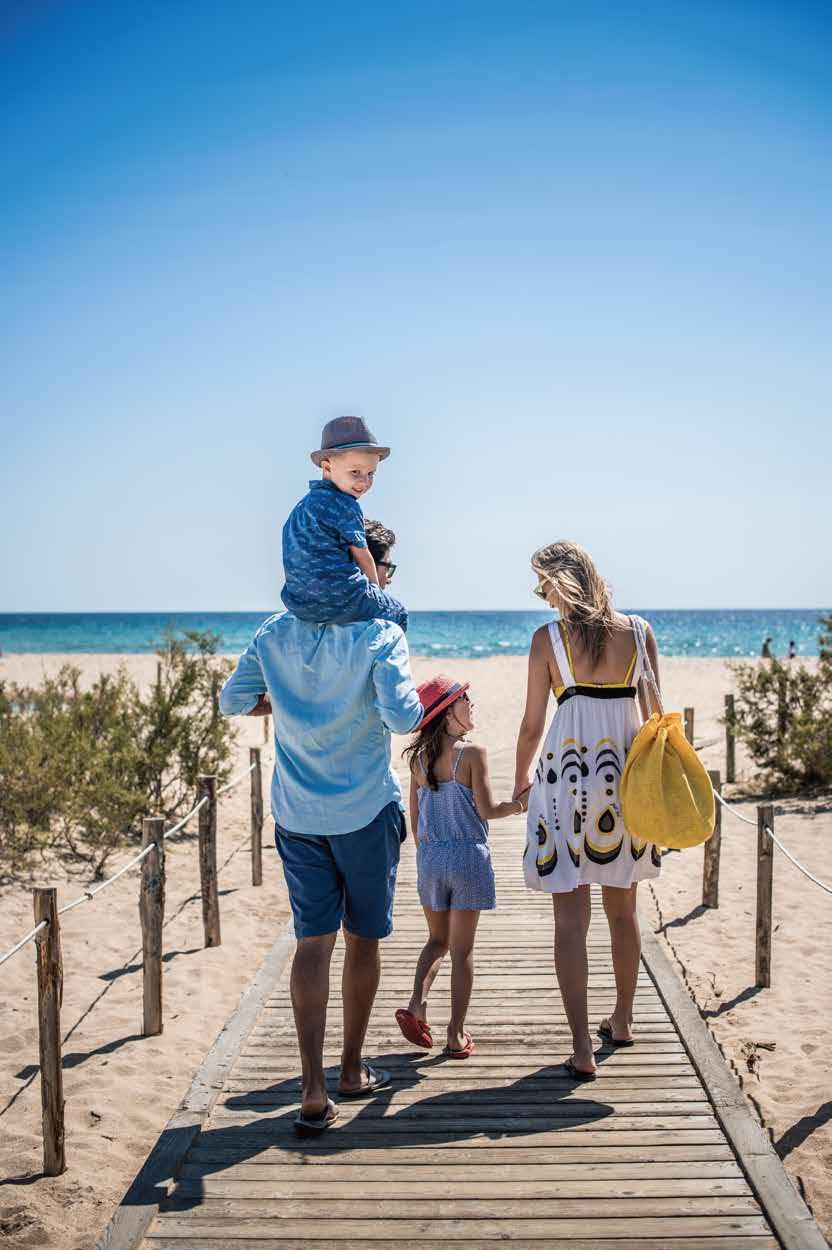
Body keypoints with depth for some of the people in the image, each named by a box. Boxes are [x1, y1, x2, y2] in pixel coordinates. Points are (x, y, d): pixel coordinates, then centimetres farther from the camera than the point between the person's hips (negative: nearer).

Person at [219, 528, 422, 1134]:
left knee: (313, 940, 6)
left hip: (296, 812, 3)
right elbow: (401, 717, -23)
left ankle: (314, 1090, -1)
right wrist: (428, 697, -3)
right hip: (365, 810, -3)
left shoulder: (275, 634, 0)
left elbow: (232, 701, 5)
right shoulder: (380, 634, -14)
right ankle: (353, 1070, 26)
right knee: (363, 937, 13)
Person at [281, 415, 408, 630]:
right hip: (339, 600, -8)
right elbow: (362, 556, -6)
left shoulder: (305, 504, 14)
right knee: (399, 613, 11)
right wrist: (376, 588, 11)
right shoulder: (345, 506, -13)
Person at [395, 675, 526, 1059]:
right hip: (468, 856, -4)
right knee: (462, 949, 5)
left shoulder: (419, 758, 3)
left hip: (429, 856, 4)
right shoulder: (473, 754, -12)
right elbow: (486, 810, -12)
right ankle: (456, 1034, 8)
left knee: (438, 940, 21)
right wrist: (519, 804, 5)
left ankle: (416, 1003, 0)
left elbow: (414, 818, 8)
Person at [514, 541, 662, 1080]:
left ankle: (582, 1049, 2)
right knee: (623, 909, 19)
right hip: (628, 774, 4)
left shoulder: (548, 638, -4)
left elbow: (533, 726, -1)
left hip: (568, 770, -3)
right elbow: (652, 713, 7)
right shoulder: (639, 632, 4)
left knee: (571, 918, 2)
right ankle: (622, 1021, 34)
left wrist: (521, 782, 14)